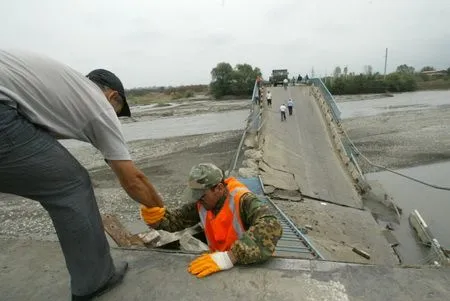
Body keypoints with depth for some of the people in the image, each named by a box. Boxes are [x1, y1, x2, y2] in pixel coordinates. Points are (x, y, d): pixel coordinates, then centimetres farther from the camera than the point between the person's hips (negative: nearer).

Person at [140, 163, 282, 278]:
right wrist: (157, 219, -21)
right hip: (221, 266, 4)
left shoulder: (242, 200, -26)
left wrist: (230, 257, -47)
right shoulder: (202, 203, -7)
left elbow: (271, 227, -41)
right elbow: (176, 219, 1)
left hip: (251, 267, -3)